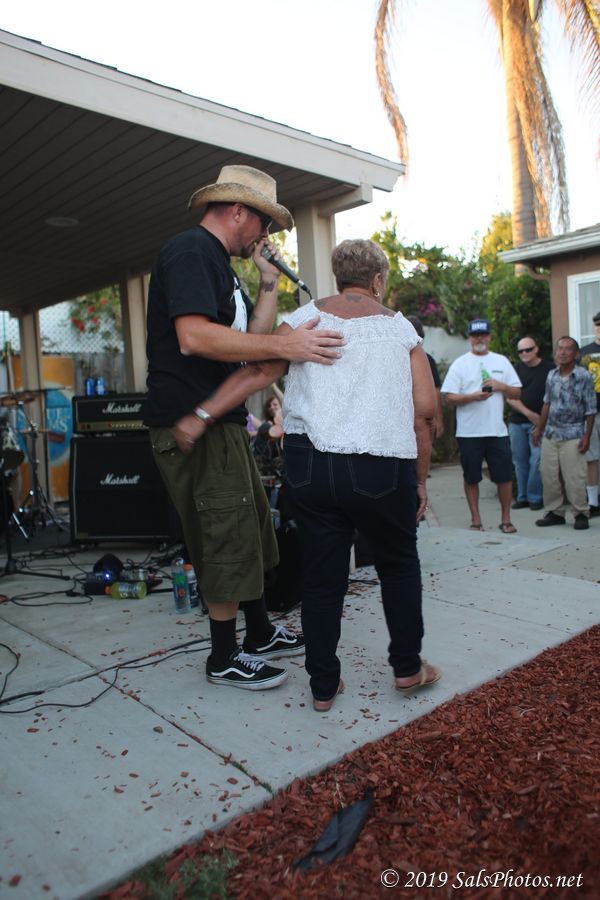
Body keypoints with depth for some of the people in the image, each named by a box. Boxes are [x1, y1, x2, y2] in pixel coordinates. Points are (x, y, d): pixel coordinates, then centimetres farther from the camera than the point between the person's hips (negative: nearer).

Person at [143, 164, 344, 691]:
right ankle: (225, 658, 14)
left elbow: (250, 336, 19)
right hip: (192, 423, -11)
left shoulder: (217, 262, 21)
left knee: (251, 530, 16)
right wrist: (286, 346, -25)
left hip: (221, 421, 11)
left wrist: (269, 283, 10)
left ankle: (260, 635, 31)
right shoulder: (191, 251, -11)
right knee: (227, 538, -3)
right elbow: (194, 337, -26)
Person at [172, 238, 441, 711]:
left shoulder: (306, 317, 11)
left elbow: (260, 371, -5)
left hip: (310, 460, 1)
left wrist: (202, 415, -6)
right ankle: (408, 667, 30)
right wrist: (420, 478, 11)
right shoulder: (399, 326, 10)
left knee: (322, 575, 12)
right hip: (383, 466, -1)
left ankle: (323, 685, 21)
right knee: (399, 565, 20)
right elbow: (425, 407, 3)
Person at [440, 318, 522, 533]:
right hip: (469, 432, -2)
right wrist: (474, 396, -18)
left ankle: (506, 519, 18)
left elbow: (517, 393, 10)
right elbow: (450, 397, -5)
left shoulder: (502, 361, 10)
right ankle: (475, 519, 19)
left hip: (497, 430, 2)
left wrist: (500, 386, -8)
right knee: (471, 478, 7)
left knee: (504, 476, 4)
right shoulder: (460, 364, 2)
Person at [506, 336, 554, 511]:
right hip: (516, 422, 3)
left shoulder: (549, 368, 0)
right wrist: (528, 413, -8)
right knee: (519, 461, 7)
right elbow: (510, 397, 2)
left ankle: (535, 497, 5)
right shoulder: (516, 369, 8)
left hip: (539, 422, -3)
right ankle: (522, 497, 17)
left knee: (537, 460, -7)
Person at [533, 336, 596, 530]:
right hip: (550, 434, 5)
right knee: (549, 476, 7)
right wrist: (539, 428, 15)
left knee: (574, 478, -5)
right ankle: (555, 512, 19)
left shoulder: (584, 377, -5)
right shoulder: (551, 376, 8)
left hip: (572, 435, -5)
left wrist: (587, 437, -10)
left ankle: (581, 514, 10)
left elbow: (590, 410, -5)